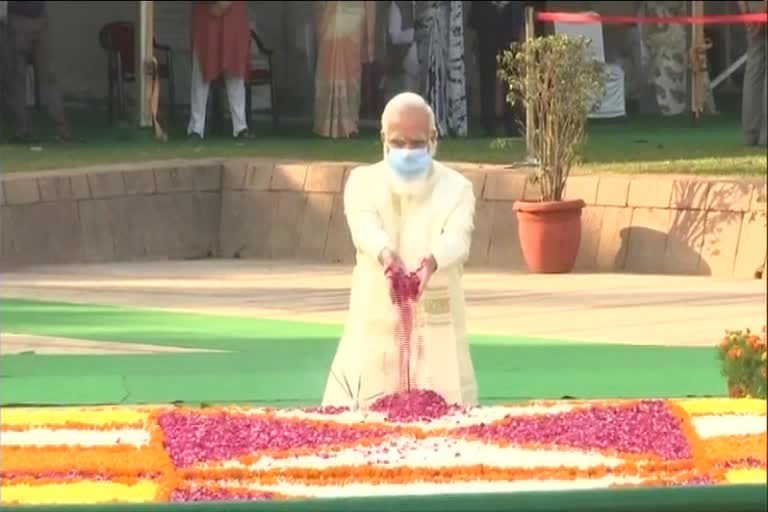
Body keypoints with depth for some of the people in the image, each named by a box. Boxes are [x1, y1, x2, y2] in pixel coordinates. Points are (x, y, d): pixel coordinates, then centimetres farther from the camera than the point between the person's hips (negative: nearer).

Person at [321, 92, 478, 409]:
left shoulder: (455, 188, 4)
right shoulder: (362, 182, 5)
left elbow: (457, 238, -16)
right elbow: (365, 227, -16)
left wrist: (431, 262, -40)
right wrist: (387, 256, -40)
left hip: (435, 329, 0)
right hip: (376, 326, 0)